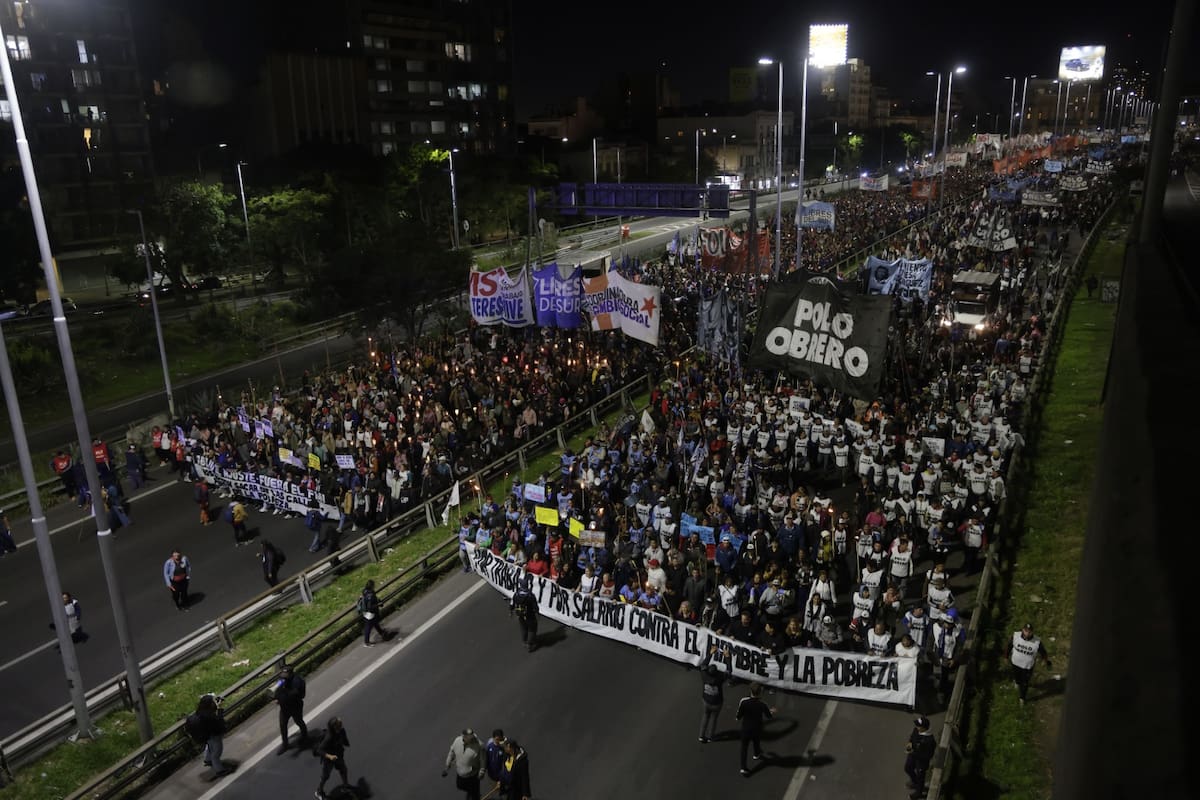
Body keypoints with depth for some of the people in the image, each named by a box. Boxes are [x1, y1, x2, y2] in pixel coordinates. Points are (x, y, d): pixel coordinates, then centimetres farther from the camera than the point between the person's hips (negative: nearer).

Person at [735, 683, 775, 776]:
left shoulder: (743, 701, -23)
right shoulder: (762, 705, -23)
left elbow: (739, 716, -12)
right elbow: (769, 716, -4)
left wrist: (738, 718, 13)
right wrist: (772, 711, 18)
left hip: (745, 728, -1)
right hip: (757, 729, 1)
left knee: (744, 747, 11)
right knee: (757, 742, 29)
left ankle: (743, 768, 4)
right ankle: (757, 755, 57)